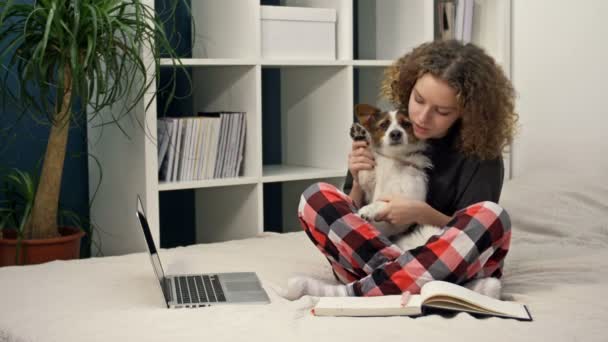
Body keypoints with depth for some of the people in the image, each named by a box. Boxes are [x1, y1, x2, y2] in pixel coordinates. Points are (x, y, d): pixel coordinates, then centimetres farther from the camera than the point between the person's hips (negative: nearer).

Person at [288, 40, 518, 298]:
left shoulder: (481, 153, -3)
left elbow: (475, 232, -5)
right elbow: (348, 218, 8)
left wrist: (422, 213, -19)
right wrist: (359, 182, -11)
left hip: (448, 267, -1)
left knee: (493, 216, -30)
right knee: (316, 197, -16)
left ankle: (355, 292, -34)